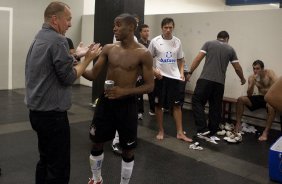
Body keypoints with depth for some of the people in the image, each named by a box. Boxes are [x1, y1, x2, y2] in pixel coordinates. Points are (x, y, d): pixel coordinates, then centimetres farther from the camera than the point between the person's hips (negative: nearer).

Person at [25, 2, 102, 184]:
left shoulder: (39, 38, 12)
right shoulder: (58, 40, -16)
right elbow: (68, 77, -17)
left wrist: (75, 55, 14)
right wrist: (88, 58, -7)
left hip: (38, 111, 10)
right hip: (52, 113, -10)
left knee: (46, 160, 19)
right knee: (58, 166, 0)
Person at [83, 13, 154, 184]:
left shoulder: (143, 53, -11)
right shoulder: (109, 48, 2)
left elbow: (149, 86, -11)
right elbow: (93, 74, 2)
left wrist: (125, 91, -23)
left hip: (127, 104, -4)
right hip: (105, 101, 4)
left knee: (128, 150, 8)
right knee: (97, 143, 16)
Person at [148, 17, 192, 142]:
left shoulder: (177, 42, 4)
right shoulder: (155, 41, -4)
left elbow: (181, 60, 13)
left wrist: (181, 72, -1)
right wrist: (154, 70, -13)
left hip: (174, 77, 2)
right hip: (160, 77, -2)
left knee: (177, 105, 4)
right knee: (158, 105, 5)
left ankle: (180, 132, 11)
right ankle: (161, 131, 20)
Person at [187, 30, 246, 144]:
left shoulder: (208, 44, 10)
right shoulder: (230, 49, 14)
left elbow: (198, 59, -1)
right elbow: (237, 68, 16)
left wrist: (190, 72, 2)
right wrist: (242, 79, 33)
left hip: (205, 79, -2)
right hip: (219, 82, 3)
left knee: (197, 102, 5)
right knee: (215, 108, 9)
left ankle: (203, 129, -7)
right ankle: (212, 134, 14)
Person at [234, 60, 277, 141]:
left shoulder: (269, 73, -11)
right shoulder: (251, 78, -4)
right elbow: (249, 95, -10)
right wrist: (253, 83, -24)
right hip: (259, 97, 4)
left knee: (271, 106, -39)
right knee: (240, 99, -15)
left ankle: (265, 132, -32)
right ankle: (238, 124, -10)